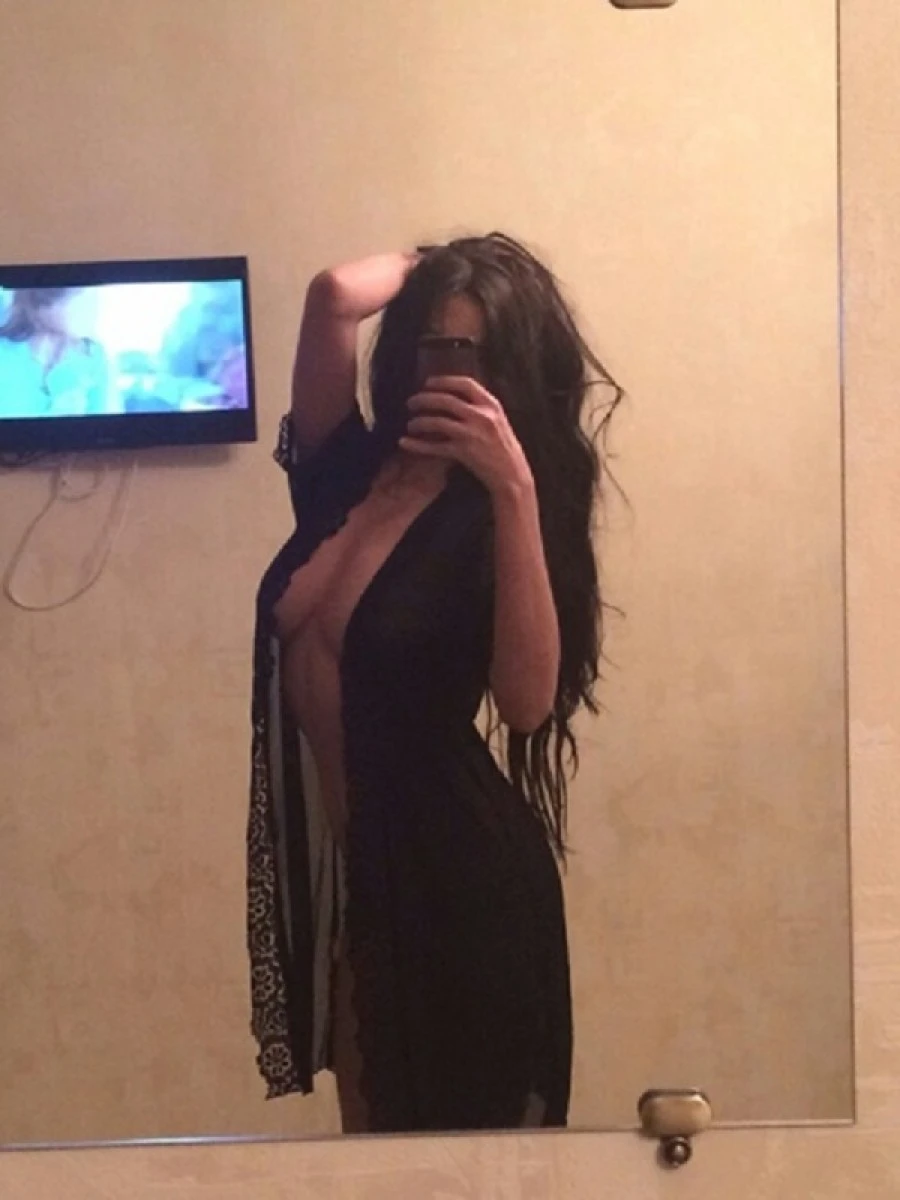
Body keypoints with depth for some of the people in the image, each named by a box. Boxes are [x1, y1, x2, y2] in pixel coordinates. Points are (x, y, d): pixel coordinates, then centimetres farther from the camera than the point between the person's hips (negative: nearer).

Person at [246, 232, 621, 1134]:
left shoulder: (493, 514, -12)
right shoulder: (343, 467, -1)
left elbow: (528, 701, -29)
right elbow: (334, 296, -17)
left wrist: (515, 489, -31)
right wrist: (423, 267, 2)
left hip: (452, 863, -5)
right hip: (334, 853, 5)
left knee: (467, 1123, 13)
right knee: (369, 1122, 21)